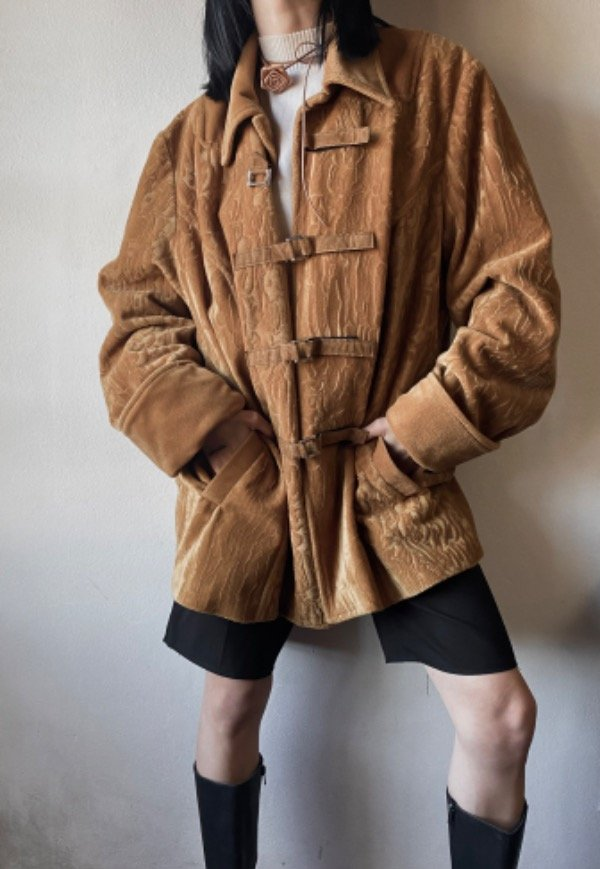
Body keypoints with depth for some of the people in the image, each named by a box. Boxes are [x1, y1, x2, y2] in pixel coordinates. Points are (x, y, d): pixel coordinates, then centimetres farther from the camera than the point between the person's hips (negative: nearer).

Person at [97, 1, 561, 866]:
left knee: (501, 715, -4)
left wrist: (427, 426, -11)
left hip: (393, 476, 0)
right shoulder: (192, 138, 6)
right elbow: (138, 309, 8)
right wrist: (200, 420, -9)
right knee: (231, 707, 14)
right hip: (242, 479, 2)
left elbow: (519, 284, -3)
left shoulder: (442, 84, 1)